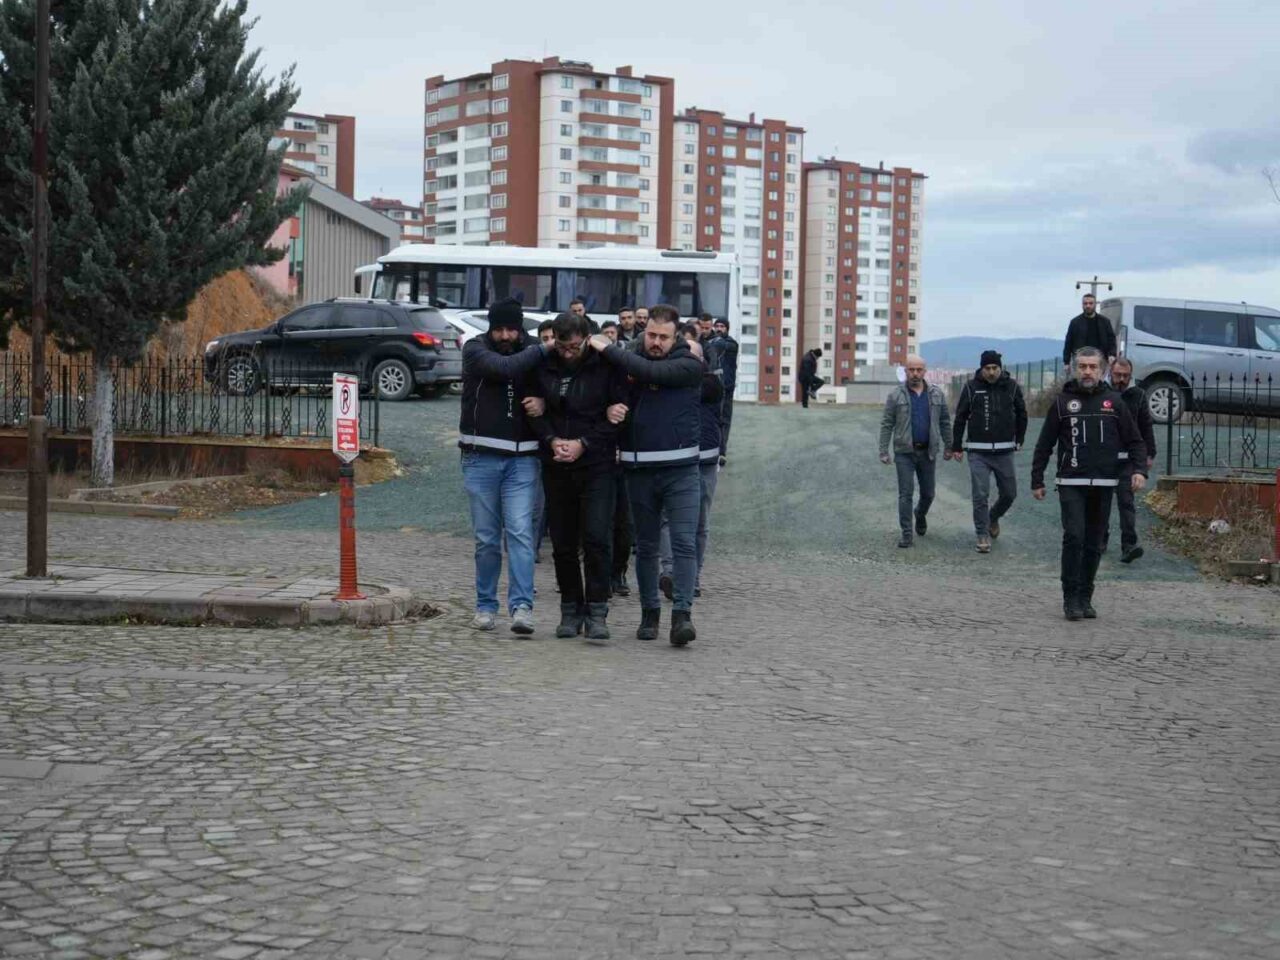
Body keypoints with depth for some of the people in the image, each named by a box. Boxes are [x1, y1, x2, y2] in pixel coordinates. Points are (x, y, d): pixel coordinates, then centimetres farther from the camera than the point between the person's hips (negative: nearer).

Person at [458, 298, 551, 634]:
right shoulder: (475, 349, -2)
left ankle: (522, 606, -13)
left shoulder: (532, 351, 6)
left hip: (522, 459, 1)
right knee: (486, 537, 6)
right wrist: (542, 350, -13)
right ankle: (486, 605, 17)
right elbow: (505, 367, -21)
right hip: (481, 458, -1)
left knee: (520, 532, -10)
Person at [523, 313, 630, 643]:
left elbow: (617, 414, -5)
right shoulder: (543, 367, 3)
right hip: (556, 467, 3)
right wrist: (551, 439, -9)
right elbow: (534, 409, 8)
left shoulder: (607, 365, -6)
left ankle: (597, 612, -7)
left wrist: (583, 443, -12)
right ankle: (571, 610, 18)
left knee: (597, 538, -12)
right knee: (563, 542, 8)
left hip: (597, 464, -3)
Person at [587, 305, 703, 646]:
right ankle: (650, 613, 22)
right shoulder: (630, 361, 9)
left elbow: (652, 371, -19)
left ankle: (682, 614, -13)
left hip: (681, 469, -3)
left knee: (684, 542, -10)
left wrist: (608, 349, -12)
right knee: (646, 546, 11)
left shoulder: (689, 365, -4)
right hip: (639, 470, 4)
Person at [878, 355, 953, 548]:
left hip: (928, 452, 2)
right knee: (906, 494, -6)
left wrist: (948, 447, 9)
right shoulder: (895, 395, -3)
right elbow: (886, 424, -3)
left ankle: (920, 515, 42)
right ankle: (907, 534, -2)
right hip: (904, 452, -2)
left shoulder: (937, 394, 4)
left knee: (928, 494, 11)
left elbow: (945, 422, 10)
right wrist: (883, 451, -7)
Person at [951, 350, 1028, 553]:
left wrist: (1019, 440, 17)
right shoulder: (971, 388, -2)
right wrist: (956, 447, 4)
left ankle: (993, 518, 37)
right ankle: (983, 535, 2)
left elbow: (1021, 414, 16)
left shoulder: (1011, 386, 1)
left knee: (1009, 493, 8)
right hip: (978, 452, -2)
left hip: (1004, 452, 2)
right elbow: (960, 418, 4)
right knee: (980, 495, -7)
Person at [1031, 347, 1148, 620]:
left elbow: (1134, 440, 9)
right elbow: (1044, 445, 8)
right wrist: (1037, 481, 6)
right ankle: (1071, 598, -6)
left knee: (1094, 544, 6)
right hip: (1071, 484, -2)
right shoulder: (1063, 401, 4)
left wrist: (1140, 470, -7)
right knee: (1074, 537, -14)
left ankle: (1085, 598, 16)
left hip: (1104, 485, 2)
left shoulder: (1114, 401, 7)